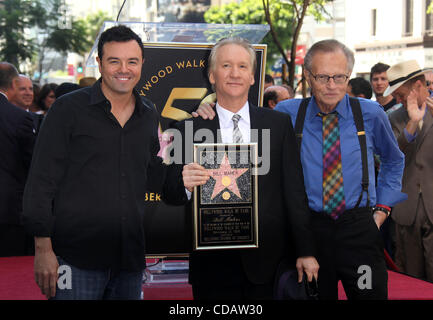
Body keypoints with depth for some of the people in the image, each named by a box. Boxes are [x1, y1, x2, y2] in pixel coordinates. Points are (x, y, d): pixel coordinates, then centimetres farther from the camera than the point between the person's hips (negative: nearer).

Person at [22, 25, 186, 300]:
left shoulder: (150, 117, 11)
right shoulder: (69, 109, -3)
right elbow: (41, 182, -5)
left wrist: (188, 187, 2)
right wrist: (43, 249, -10)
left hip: (130, 257, 5)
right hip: (76, 257, -4)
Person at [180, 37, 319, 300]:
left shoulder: (279, 124, 6)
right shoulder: (190, 129, 2)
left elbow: (295, 190, 5)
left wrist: (306, 251, 2)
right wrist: (183, 184, -20)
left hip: (268, 260, 1)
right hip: (212, 265, 0)